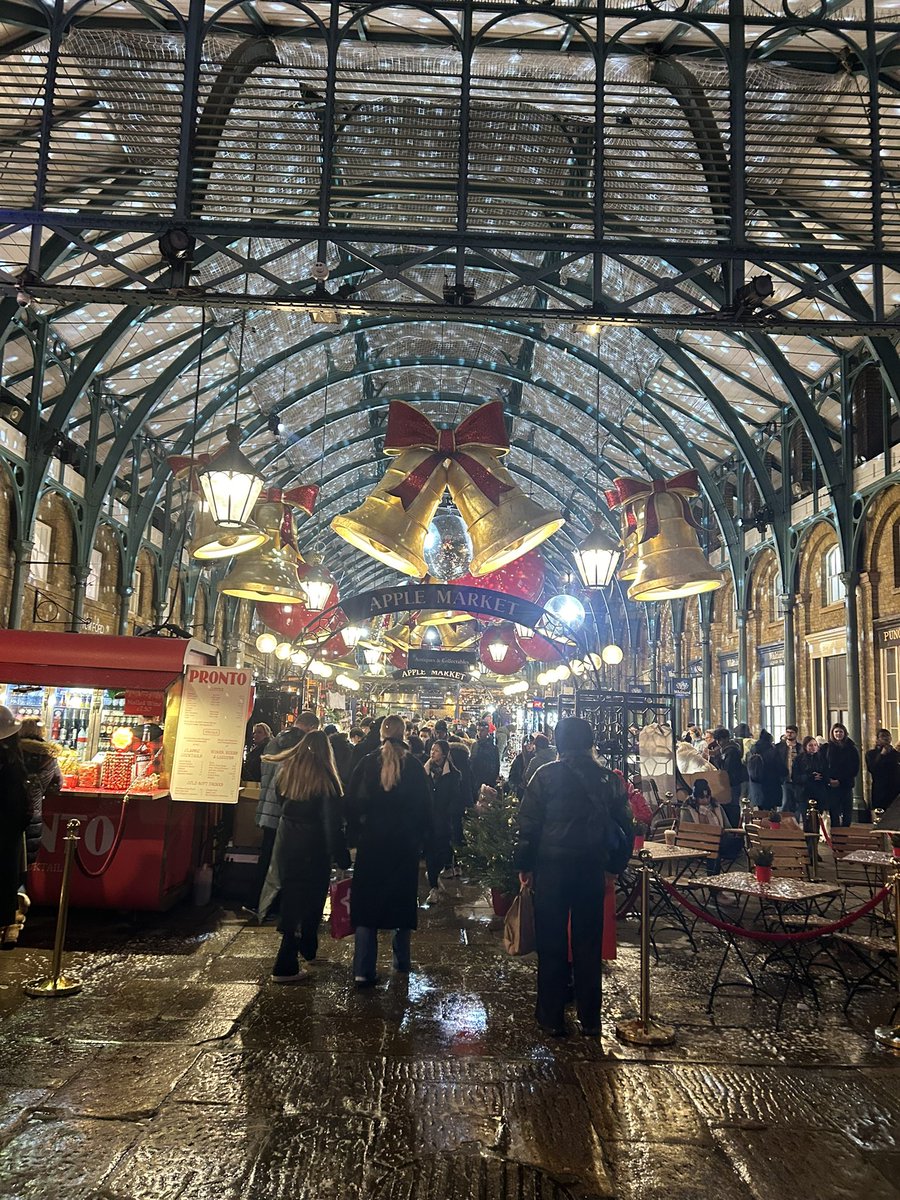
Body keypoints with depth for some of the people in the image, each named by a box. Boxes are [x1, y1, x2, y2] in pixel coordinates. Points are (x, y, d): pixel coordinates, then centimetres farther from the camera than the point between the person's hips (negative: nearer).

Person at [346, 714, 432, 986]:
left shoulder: (367, 764, -4)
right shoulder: (415, 767, -4)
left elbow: (352, 803, -2)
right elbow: (424, 806, 0)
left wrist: (355, 835, 7)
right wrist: (422, 839, 9)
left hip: (372, 841, 0)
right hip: (406, 844, 1)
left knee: (367, 902, 3)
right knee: (403, 899, 15)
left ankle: (363, 970, -2)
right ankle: (401, 960, 26)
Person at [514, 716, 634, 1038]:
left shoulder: (546, 775, -8)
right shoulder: (610, 779, 0)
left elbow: (528, 824, -8)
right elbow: (624, 828, 4)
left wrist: (524, 865, 1)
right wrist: (615, 865, 12)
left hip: (552, 867, -2)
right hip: (592, 869, 2)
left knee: (551, 943, 9)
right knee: (589, 944, 13)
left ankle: (552, 1018, 17)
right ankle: (589, 1018, 22)